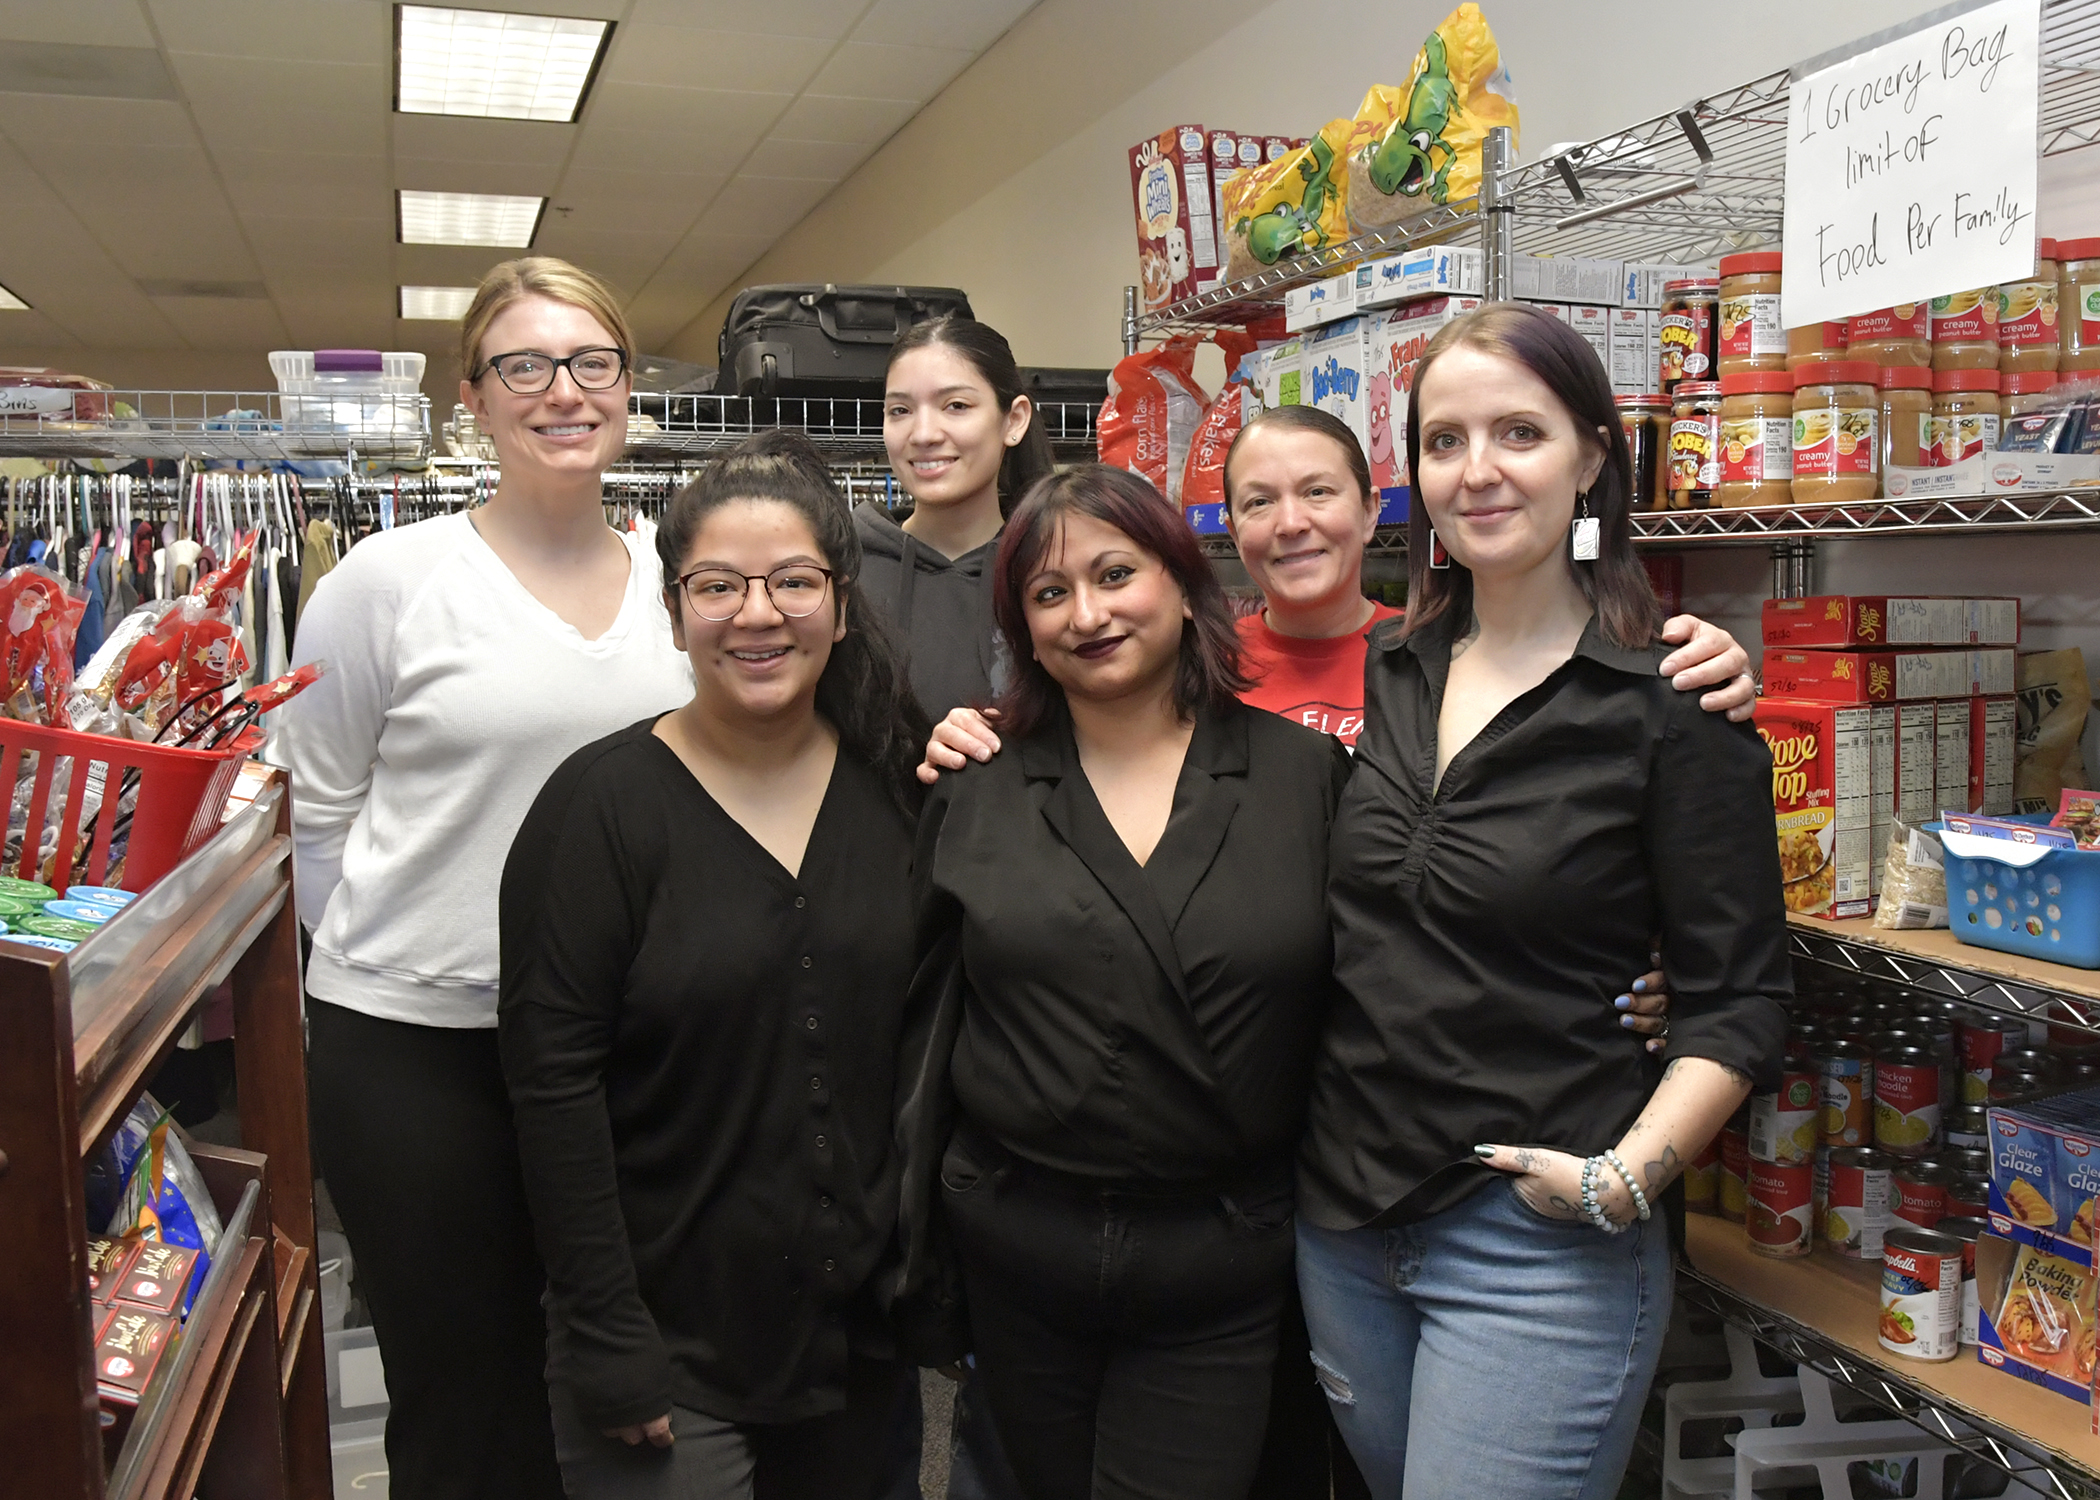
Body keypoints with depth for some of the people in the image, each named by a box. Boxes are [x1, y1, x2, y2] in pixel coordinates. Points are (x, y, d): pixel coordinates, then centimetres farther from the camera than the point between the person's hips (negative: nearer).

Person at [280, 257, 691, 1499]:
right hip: (415, 1040, -2)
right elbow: (316, 811, 0)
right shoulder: (389, 580, -7)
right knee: (458, 1394, 12)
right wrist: (389, 957, 4)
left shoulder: (677, 585, 2)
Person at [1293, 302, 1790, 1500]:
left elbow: (1739, 1000, -9)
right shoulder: (1379, 676, 5)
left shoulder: (1669, 701, -10)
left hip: (1540, 1250, -5)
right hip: (1341, 1221, 6)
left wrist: (1627, 1174, -22)